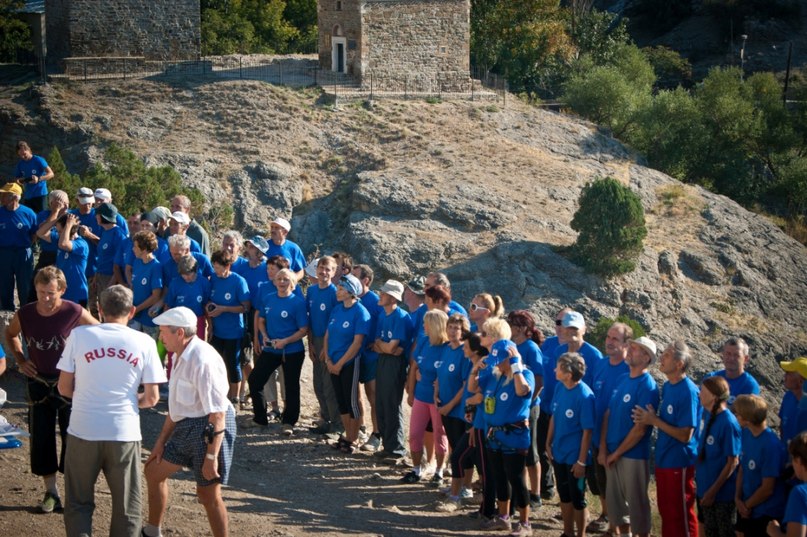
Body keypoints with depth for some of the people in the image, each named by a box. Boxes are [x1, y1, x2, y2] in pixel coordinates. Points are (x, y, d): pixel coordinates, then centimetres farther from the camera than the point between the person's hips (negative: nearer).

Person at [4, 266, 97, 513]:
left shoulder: (75, 313, -17)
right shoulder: (24, 314, -8)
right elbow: (10, 334, 15)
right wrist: (20, 360, 4)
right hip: (39, 383, 3)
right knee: (41, 439, 7)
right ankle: (51, 492, 19)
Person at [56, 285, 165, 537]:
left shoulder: (79, 335, -2)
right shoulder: (144, 342, -1)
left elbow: (64, 388, 3)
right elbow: (151, 398, 0)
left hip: (83, 431, 0)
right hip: (124, 433, 0)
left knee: (78, 503, 13)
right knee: (127, 507, 11)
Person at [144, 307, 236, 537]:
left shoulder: (203, 360, -24)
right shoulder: (181, 356, 7)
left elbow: (217, 413, -26)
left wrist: (211, 456, -26)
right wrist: (162, 440, 20)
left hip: (209, 428, -11)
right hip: (187, 427, 11)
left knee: (208, 494, -3)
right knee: (154, 470, 22)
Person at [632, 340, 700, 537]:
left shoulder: (688, 392, -20)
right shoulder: (667, 386, 6)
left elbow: (685, 435, -21)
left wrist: (654, 420, -17)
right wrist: (649, 419, -3)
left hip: (680, 463, -8)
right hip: (663, 460, 8)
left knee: (682, 514, 4)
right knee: (666, 512, 17)